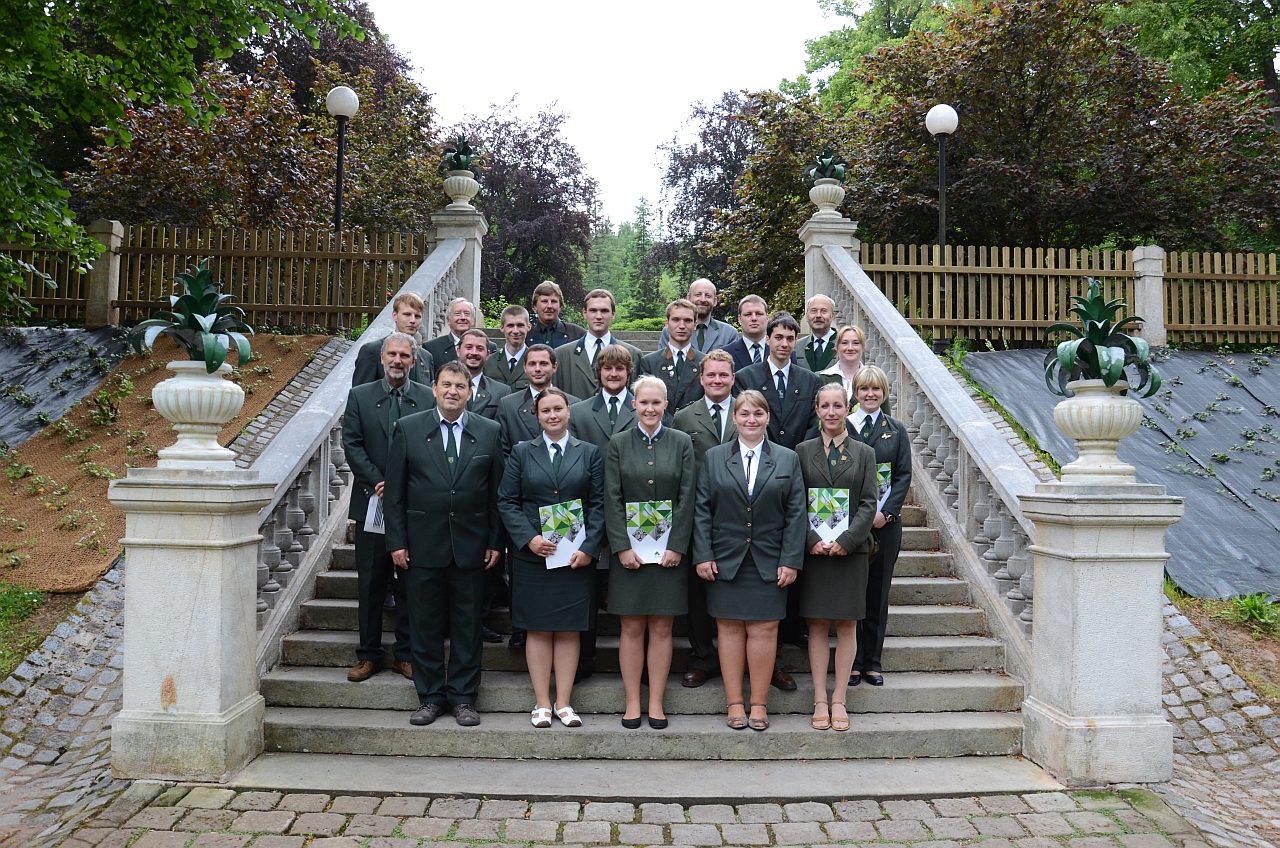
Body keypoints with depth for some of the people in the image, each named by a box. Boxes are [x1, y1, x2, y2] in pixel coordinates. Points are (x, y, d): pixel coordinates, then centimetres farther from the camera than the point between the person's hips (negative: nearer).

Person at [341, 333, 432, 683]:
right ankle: (368, 654, 17)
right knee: (370, 583, 7)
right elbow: (352, 445, 0)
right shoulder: (359, 396, 7)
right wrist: (379, 483, -10)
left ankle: (405, 654, 16)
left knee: (411, 583, 5)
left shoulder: (428, 398, 4)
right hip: (372, 502, 1)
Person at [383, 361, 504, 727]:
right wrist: (396, 542, -3)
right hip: (422, 545, 0)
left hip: (471, 545, 0)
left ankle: (464, 698, 20)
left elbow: (497, 491, 4)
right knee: (425, 624, 8)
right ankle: (430, 697, 21)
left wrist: (495, 542, 0)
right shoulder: (408, 429, 2)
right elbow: (395, 490, 2)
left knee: (467, 625, 8)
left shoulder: (489, 432, 4)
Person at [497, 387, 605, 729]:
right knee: (538, 630, 4)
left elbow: (599, 504, 3)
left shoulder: (590, 453, 7)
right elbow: (507, 502, 2)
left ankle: (564, 703, 14)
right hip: (532, 556, 0)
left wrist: (589, 548, -8)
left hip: (577, 556, 0)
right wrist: (528, 538, -12)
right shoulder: (521, 453, 7)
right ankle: (542, 704, 14)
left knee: (569, 630, 5)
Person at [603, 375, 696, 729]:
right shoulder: (618, 444, 4)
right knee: (632, 628, 5)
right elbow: (612, 500, 0)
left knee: (662, 629, 5)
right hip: (628, 549, 0)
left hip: (670, 549, 0)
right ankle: (632, 702, 15)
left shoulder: (682, 443, 5)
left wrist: (677, 547, -8)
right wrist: (622, 547, -9)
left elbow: (687, 498, 0)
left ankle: (656, 703, 15)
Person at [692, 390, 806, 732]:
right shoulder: (713, 458, 5)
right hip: (725, 560, 0)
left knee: (764, 630, 2)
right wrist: (703, 556, -6)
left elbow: (796, 514, 2)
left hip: (770, 563, 0)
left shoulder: (788, 460, 6)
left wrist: (791, 560, -5)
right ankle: (734, 703, 15)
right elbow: (702, 510, 2)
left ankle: (759, 704, 14)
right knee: (729, 628, 5)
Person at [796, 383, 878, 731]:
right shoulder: (803, 451, 6)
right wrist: (812, 541, -11)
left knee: (847, 624, 4)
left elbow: (868, 503, 0)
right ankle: (820, 700, 11)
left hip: (851, 549, 0)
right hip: (813, 549, 0)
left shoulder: (864, 453, 7)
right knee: (818, 625, 4)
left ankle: (838, 700, 13)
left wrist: (846, 540, -12)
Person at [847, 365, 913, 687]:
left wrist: (885, 512, -9)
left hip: (885, 521, 2)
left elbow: (904, 474, 4)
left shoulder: (896, 430, 9)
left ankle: (872, 662, 16)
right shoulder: (842, 426, 2)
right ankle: (853, 661, 12)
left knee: (878, 592, 7)